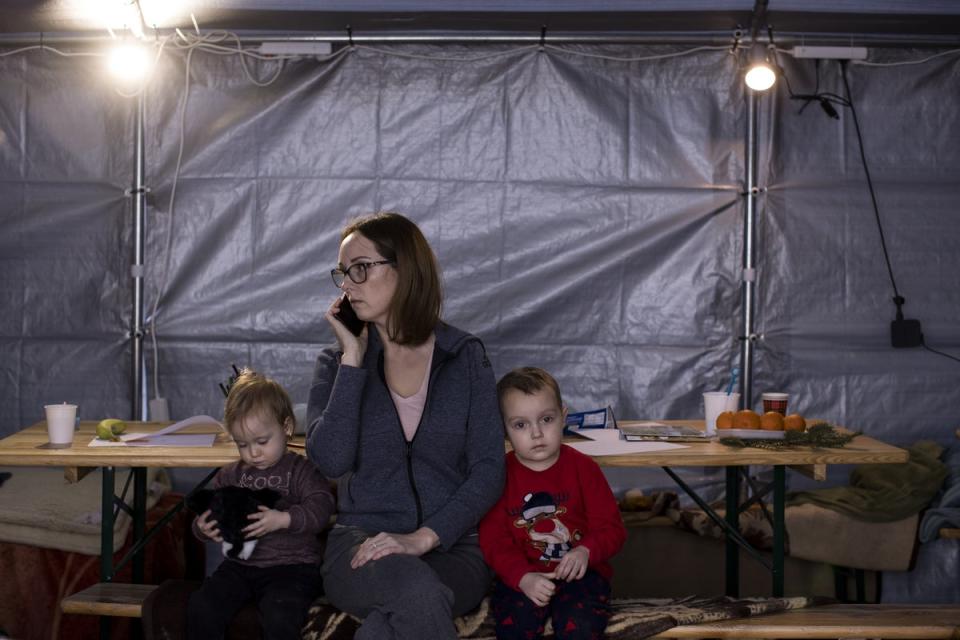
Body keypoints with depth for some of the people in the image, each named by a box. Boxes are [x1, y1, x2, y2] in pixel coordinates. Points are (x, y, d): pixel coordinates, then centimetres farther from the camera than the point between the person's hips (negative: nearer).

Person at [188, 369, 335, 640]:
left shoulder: (301, 470, 1)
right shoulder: (231, 475, 16)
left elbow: (321, 507, -14)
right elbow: (207, 512, 17)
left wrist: (283, 519, -29)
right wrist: (203, 527, -7)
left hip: (291, 567, -5)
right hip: (240, 565, 5)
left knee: (279, 618, -31)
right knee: (200, 608, -18)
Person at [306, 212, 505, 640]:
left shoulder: (465, 357, 4)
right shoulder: (337, 363, 6)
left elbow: (489, 469, -4)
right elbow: (331, 460, -12)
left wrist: (424, 537, -16)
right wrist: (353, 360, -10)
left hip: (452, 545, 0)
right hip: (361, 542, 0)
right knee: (418, 590, -36)